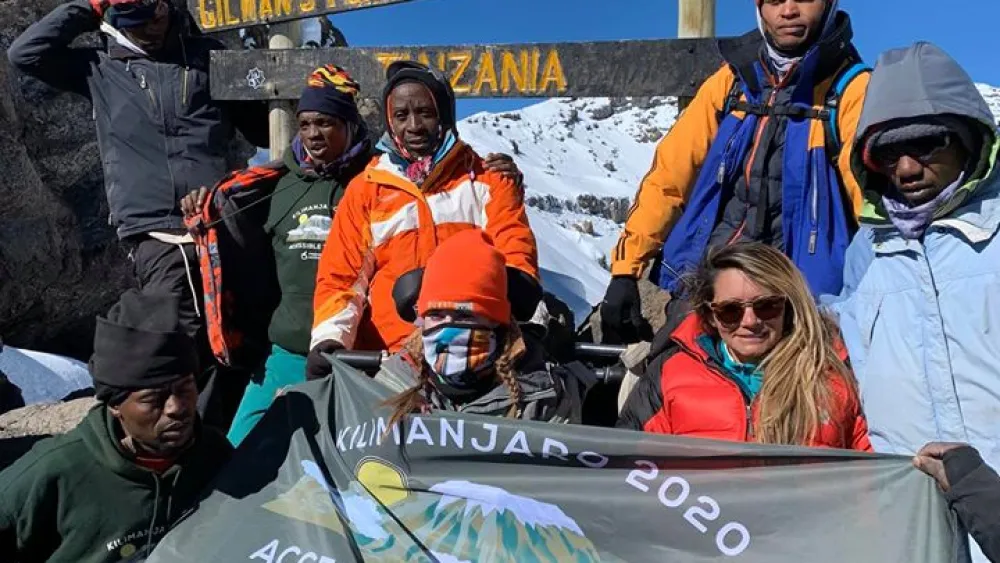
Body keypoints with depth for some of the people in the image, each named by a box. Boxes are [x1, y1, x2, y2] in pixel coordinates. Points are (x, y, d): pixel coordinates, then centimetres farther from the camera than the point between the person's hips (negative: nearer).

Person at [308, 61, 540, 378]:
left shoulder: (487, 180, 12)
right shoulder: (365, 189, 13)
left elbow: (516, 252, 3)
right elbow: (339, 277, 11)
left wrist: (512, 291, -20)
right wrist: (330, 338, -6)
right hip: (386, 359, 1)